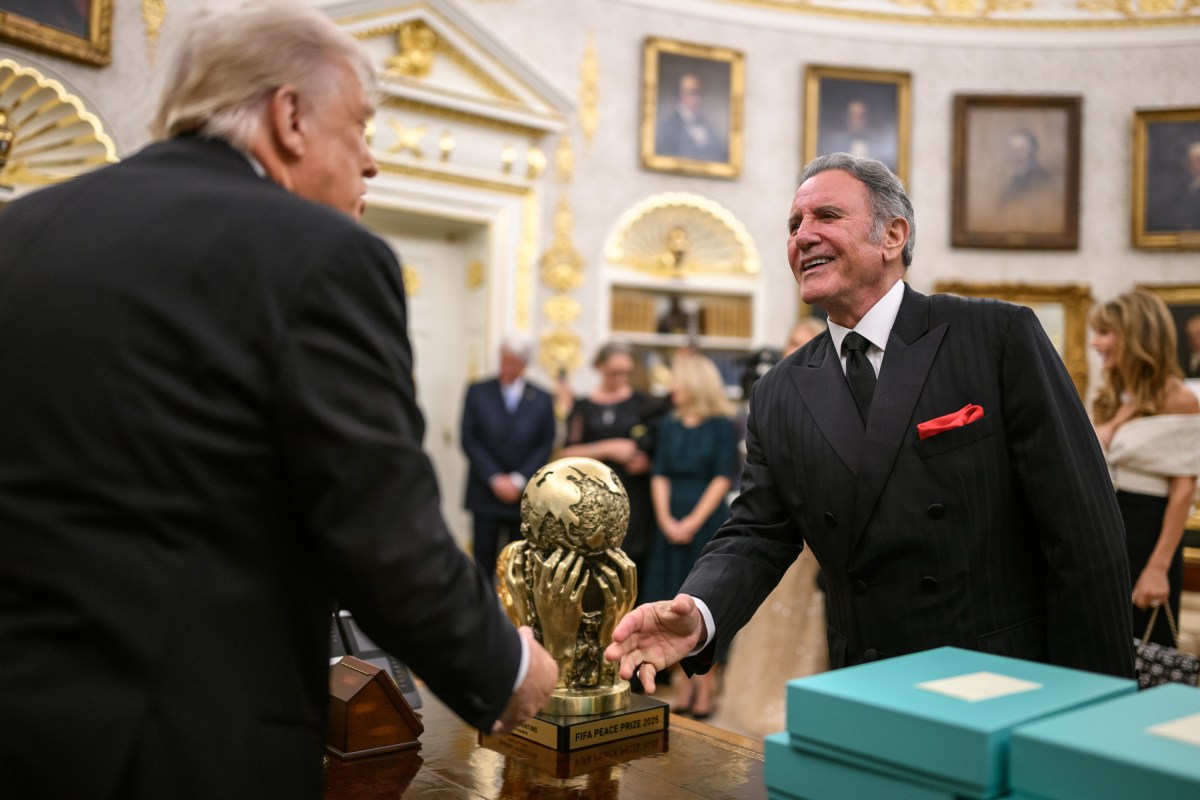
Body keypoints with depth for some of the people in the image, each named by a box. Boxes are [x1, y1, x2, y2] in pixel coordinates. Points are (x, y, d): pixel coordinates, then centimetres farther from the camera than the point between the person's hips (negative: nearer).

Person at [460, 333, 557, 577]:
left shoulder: (542, 399, 5)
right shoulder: (478, 392, 4)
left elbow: (545, 445, 4)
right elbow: (469, 440, 0)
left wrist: (518, 479, -8)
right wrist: (495, 479, -9)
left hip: (524, 495, 1)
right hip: (485, 493, -1)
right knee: (483, 561, 0)